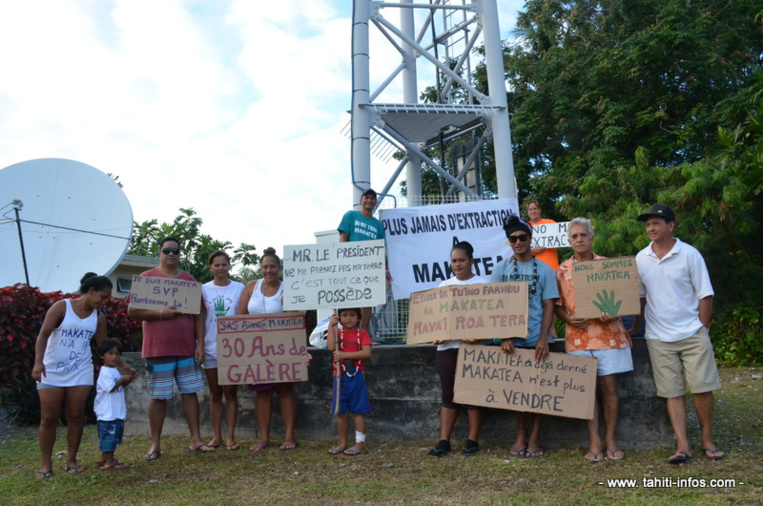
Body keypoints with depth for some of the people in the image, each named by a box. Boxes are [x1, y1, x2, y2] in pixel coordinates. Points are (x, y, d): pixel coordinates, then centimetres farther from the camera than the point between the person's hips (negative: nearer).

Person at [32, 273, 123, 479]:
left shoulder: (98, 317, 6)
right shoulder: (62, 307, -7)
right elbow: (43, 334, -13)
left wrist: (120, 365, 2)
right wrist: (38, 361, -26)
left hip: (80, 373, 3)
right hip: (52, 371, -3)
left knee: (76, 417, 5)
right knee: (48, 418, 1)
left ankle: (71, 460, 16)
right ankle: (46, 464, 11)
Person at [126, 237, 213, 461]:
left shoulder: (188, 279, 12)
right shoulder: (147, 277, 2)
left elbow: (198, 313, 10)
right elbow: (132, 311, -3)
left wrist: (200, 344, 2)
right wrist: (160, 313, -17)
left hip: (187, 349, 3)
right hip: (158, 349, -3)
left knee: (190, 393, 6)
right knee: (158, 397, 4)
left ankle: (196, 440, 14)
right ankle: (155, 445, 15)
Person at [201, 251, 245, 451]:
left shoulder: (239, 288, 2)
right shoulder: (204, 289, 4)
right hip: (211, 348, 1)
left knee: (231, 393, 2)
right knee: (215, 394, 9)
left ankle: (230, 436, 9)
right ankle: (216, 436, 16)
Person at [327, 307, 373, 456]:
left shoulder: (362, 334, 1)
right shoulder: (337, 332, 8)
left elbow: (367, 353, -14)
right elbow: (331, 347, -12)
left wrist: (345, 355, -17)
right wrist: (331, 326, -12)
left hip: (356, 376, -3)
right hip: (340, 376, 3)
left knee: (358, 411, 2)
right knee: (341, 412, 10)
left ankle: (360, 444, 9)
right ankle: (342, 443, 22)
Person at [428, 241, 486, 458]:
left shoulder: (483, 284, 3)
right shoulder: (444, 286, 15)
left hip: (473, 345, -3)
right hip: (447, 345, 4)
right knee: (448, 394, 5)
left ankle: (473, 441, 12)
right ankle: (444, 441, 9)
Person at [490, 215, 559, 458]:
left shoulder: (544, 270, 4)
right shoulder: (502, 268, 5)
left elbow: (549, 306, 0)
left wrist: (543, 340, -12)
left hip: (537, 340, 0)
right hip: (512, 340, 1)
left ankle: (535, 438, 15)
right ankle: (521, 435, 21)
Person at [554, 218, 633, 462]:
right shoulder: (562, 271, 8)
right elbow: (557, 305, 9)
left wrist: (613, 313, -13)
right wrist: (569, 318, -11)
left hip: (608, 333, 0)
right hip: (579, 337, 1)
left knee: (609, 387, 3)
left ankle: (611, 440, 15)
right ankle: (594, 442, 10)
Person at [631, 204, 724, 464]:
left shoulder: (690, 255, -4)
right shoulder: (641, 259, 4)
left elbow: (705, 295, -2)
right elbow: (639, 297, 13)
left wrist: (702, 328, -6)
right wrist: (634, 329, 10)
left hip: (693, 335, -2)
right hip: (659, 338, 2)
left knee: (702, 389, 1)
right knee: (673, 392, 3)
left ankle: (707, 441, 19)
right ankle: (683, 446, 7)